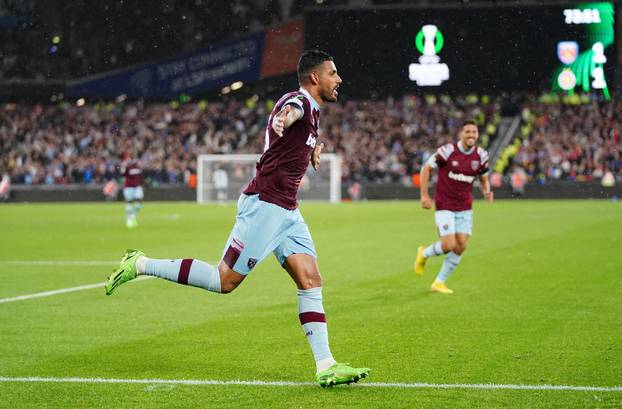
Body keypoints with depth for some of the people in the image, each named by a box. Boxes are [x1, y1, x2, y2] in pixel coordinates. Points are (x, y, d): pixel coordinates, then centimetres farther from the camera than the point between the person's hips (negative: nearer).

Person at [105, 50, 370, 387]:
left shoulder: (311, 110, 17)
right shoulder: (299, 101, -13)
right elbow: (288, 112, -41)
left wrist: (314, 146, 23)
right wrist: (282, 120, -64)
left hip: (286, 211, 9)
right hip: (264, 204, -9)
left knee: (311, 281, -2)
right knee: (225, 281, -6)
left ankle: (325, 366, -5)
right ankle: (140, 265, 6)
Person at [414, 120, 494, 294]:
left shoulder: (481, 155, -1)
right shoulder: (447, 151, -14)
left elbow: (484, 178, 14)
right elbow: (426, 168, -5)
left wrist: (487, 192, -8)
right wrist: (424, 195, -9)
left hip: (465, 208, 5)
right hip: (444, 206, -5)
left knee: (460, 246, -1)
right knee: (448, 245, -13)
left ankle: (439, 282, 15)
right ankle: (424, 254, 21)